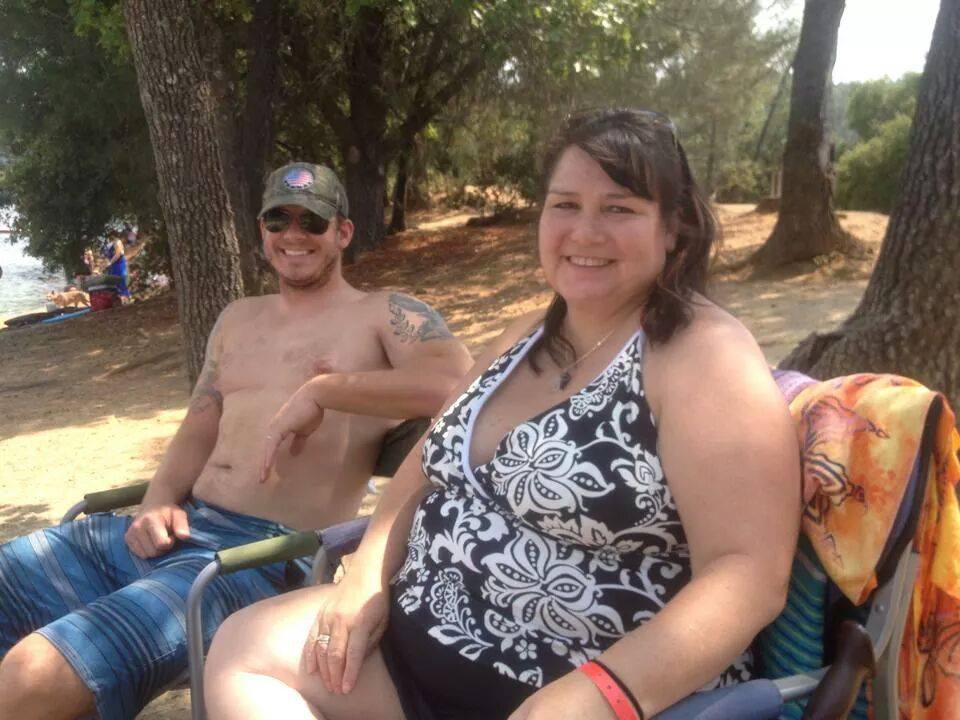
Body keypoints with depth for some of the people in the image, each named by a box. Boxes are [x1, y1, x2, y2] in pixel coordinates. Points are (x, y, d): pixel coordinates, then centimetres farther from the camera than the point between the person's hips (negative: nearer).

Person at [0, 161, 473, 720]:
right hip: (177, 528, 8)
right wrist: (158, 504, 1)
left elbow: (460, 381, -17)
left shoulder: (386, 315, 2)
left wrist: (322, 389, -20)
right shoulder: (238, 320, 23)